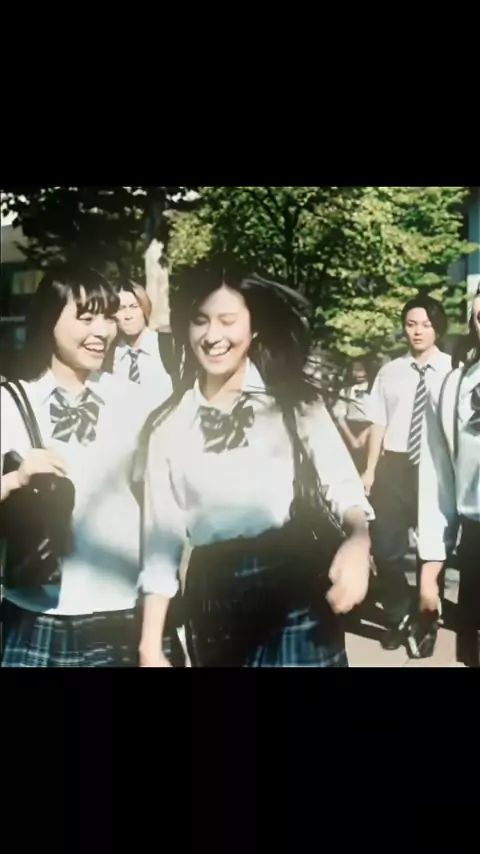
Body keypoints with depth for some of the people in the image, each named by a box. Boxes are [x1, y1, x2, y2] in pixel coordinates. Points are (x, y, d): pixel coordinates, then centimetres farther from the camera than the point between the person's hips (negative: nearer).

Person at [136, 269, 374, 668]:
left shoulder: (294, 401, 1)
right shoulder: (169, 424, 4)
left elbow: (343, 484, -7)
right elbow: (160, 535, 4)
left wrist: (358, 541, -29)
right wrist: (150, 646, 2)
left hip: (298, 590, -2)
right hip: (214, 599, 2)